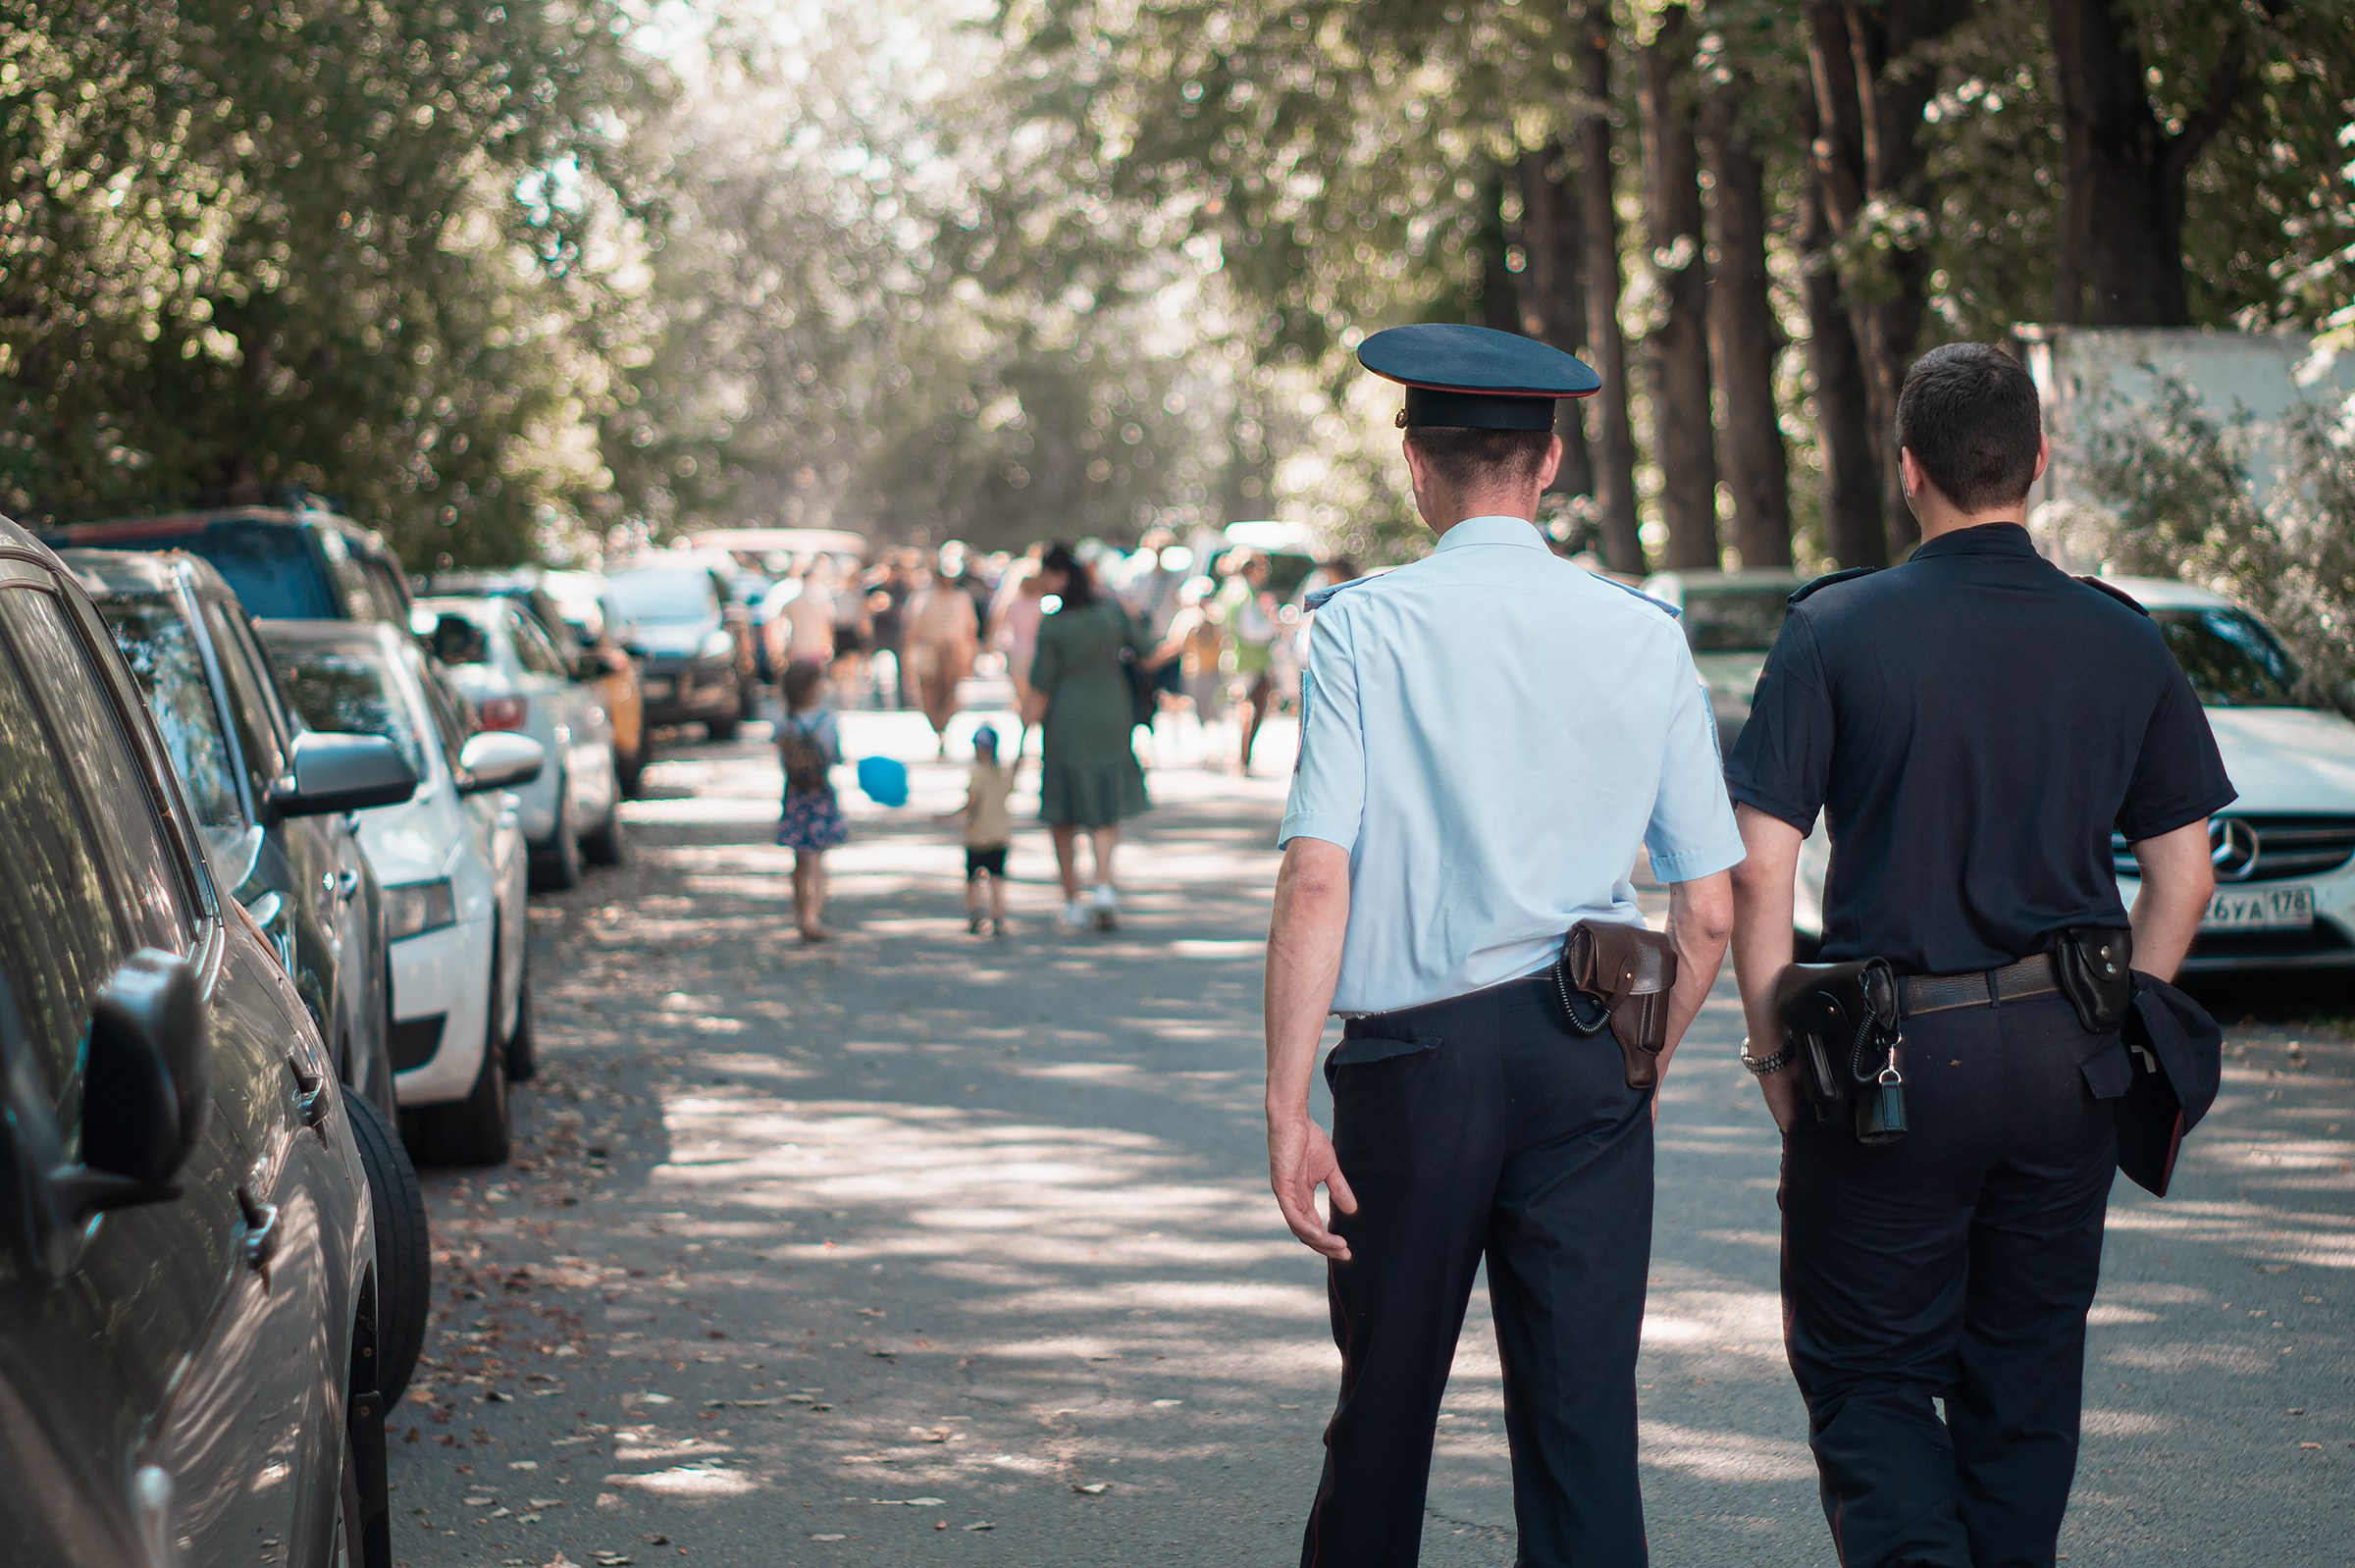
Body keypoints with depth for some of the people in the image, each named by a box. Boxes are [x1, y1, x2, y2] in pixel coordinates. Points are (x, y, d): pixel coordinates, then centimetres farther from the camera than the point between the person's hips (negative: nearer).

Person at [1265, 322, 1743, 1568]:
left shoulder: (1364, 627, -4)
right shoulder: (1643, 636, 3)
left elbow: (1318, 882, -12)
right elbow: (1710, 915, 4)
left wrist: (1287, 1107, -10)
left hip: (1416, 1052, -1)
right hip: (1588, 1055, 2)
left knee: (1387, 1398, 14)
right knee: (1582, 1415, 3)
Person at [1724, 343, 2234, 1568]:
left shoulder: (1835, 631, -7)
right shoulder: (2122, 642, 3)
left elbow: (1760, 870, -10)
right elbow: (2183, 872, 5)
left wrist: (1775, 1052, 0)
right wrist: (2117, 1029, 16)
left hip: (1894, 1054, -3)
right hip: (2065, 1061, 3)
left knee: (1864, 1373, 6)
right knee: (2026, 1376, 15)